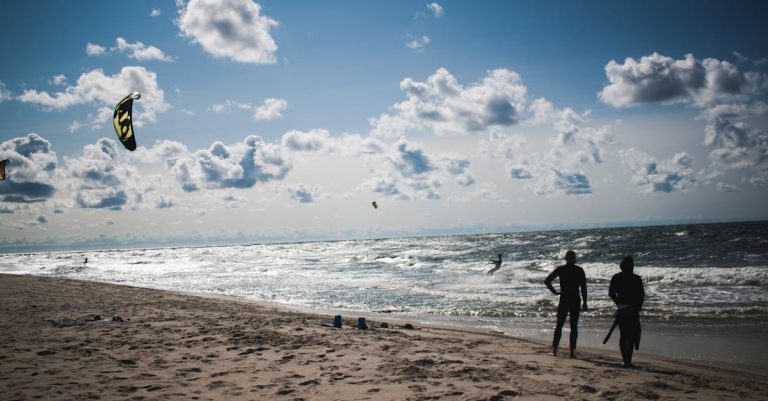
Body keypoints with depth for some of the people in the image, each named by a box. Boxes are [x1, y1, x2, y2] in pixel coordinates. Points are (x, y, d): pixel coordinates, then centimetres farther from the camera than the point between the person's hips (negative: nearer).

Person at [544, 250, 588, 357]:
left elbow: (547, 280, -5)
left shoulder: (560, 269, 0)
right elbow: (583, 288, -3)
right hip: (575, 301, -1)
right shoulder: (579, 270, -2)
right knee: (574, 326, 4)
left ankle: (554, 350, 6)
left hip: (564, 300, 1)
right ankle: (572, 352, 1)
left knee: (559, 325, 9)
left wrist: (554, 291, 3)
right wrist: (584, 303, 2)